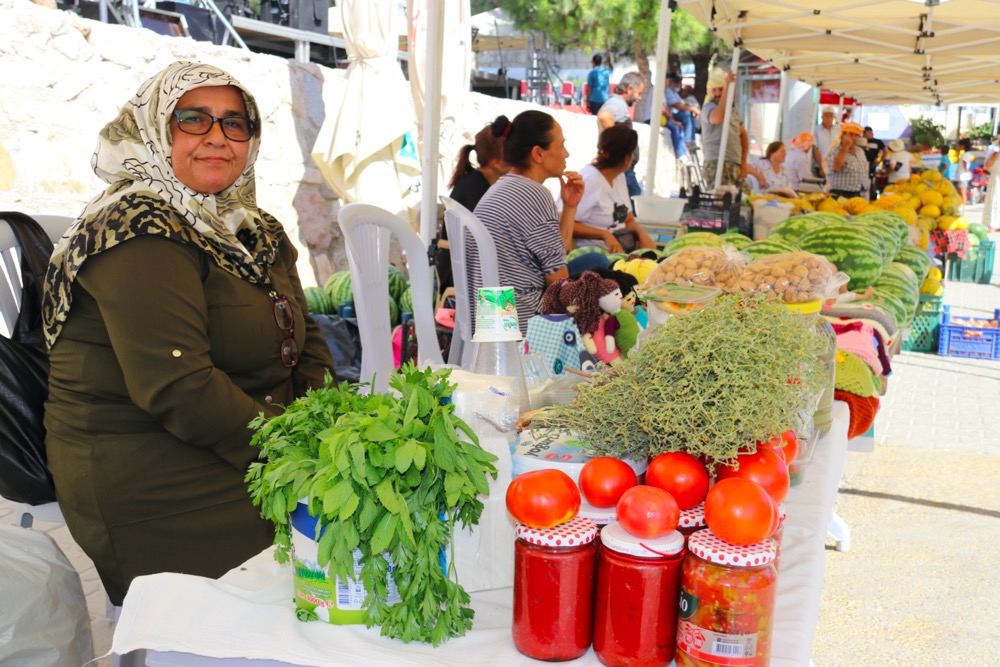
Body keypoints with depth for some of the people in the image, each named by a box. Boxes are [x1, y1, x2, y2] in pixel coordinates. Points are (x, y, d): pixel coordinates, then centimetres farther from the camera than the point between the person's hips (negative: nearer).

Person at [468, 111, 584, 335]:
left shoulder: (501, 187, 14)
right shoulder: (535, 195, -16)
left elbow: (551, 253, 11)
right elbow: (557, 278, -11)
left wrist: (570, 206, 7)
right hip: (519, 322, -9)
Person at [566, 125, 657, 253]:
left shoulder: (619, 176, 11)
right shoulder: (589, 179, -17)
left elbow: (629, 220, 14)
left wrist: (642, 234, -7)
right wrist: (604, 235, -28)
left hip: (621, 250, 9)